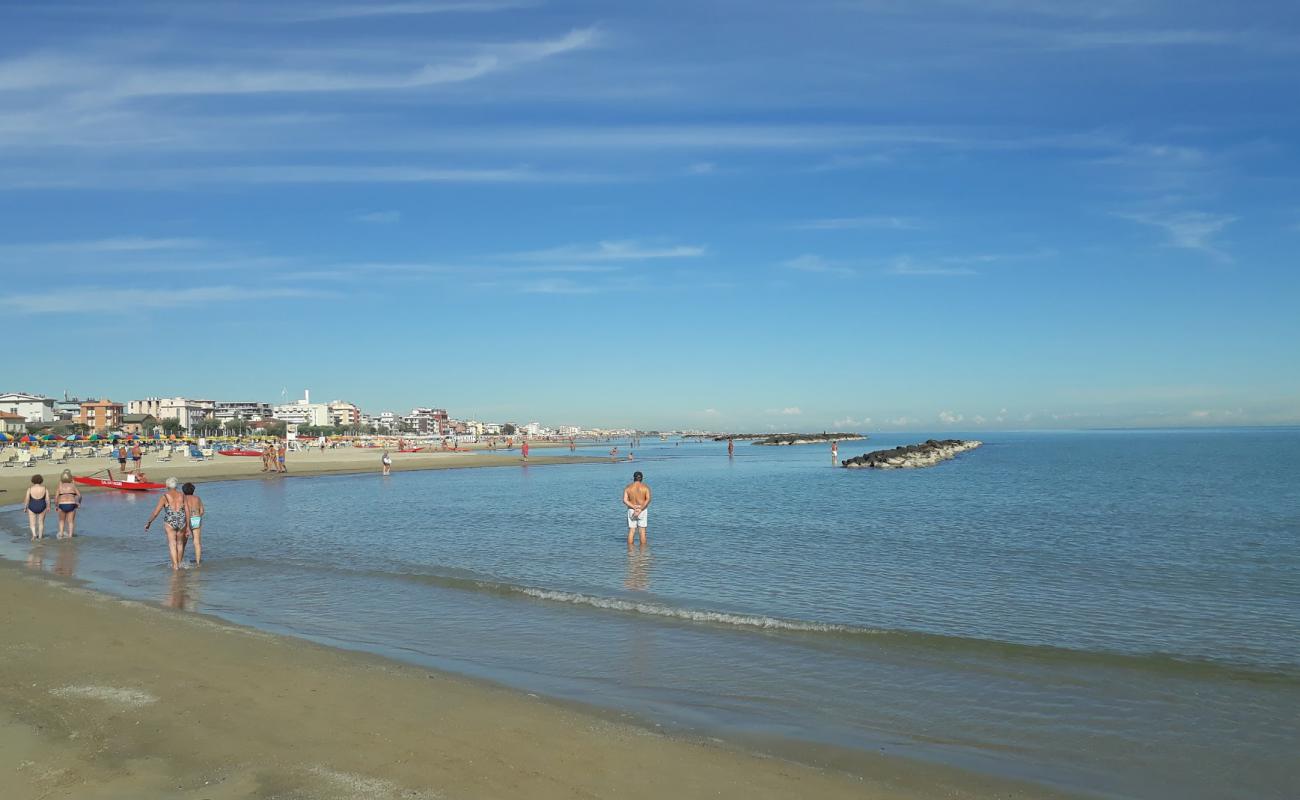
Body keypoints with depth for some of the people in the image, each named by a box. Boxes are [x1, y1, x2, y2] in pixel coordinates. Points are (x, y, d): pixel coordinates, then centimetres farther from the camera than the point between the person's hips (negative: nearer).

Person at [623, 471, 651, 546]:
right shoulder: (645, 487, -3)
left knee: (631, 531, 6)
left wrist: (635, 507, -15)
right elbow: (648, 499, -17)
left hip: (631, 510, 1)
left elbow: (625, 500, -10)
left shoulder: (628, 487, 1)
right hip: (643, 511, -1)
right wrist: (640, 509, -20)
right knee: (642, 531, 5)